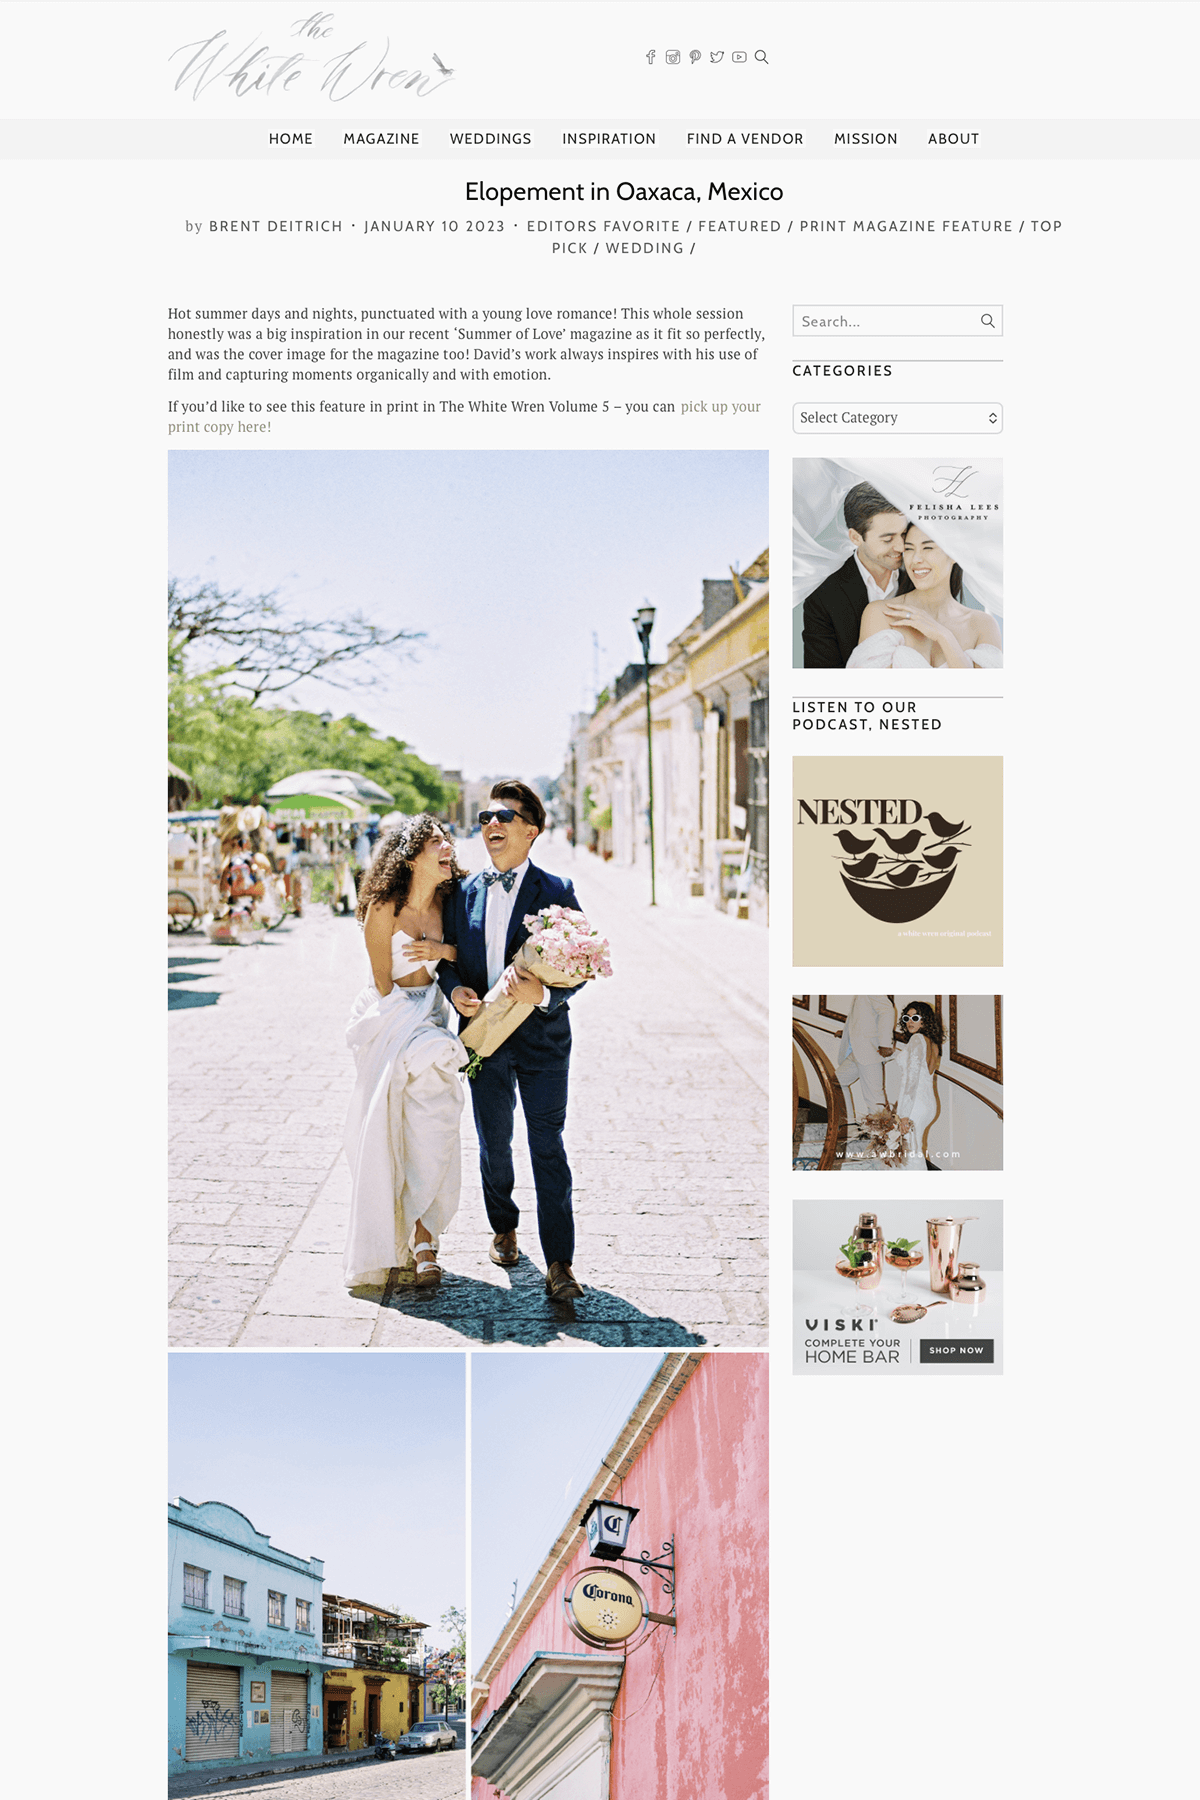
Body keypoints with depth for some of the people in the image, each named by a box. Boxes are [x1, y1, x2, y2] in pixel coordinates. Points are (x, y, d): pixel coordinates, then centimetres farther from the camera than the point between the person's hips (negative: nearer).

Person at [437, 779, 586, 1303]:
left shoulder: (556, 892, -6)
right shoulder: (464, 893, 6)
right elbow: (449, 957, 12)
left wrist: (544, 994, -26)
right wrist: (455, 989, -9)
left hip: (541, 1039, -4)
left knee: (548, 1150, -3)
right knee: (493, 1144, 16)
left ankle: (559, 1260, 4)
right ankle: (504, 1228, 39)